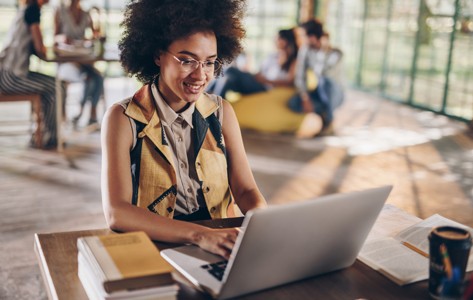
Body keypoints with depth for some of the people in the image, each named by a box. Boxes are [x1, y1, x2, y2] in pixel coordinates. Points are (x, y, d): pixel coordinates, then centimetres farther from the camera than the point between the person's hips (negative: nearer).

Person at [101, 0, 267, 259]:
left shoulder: (221, 113, 3)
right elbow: (116, 212, -19)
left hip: (219, 249, 2)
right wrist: (198, 235, -32)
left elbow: (245, 190, 1)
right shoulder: (123, 119, -8)